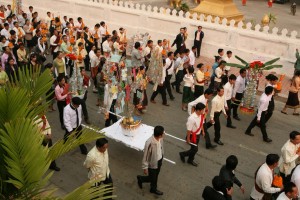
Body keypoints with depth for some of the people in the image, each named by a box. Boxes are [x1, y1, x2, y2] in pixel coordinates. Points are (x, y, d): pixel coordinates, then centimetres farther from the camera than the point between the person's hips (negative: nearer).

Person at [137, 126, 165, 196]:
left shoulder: (160, 139, -16)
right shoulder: (149, 143, -38)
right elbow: (145, 156, -24)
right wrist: (145, 167, -14)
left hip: (159, 161, 7)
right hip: (152, 164, -6)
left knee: (155, 177, 26)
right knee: (152, 178, 16)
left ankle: (153, 189, 51)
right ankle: (140, 178, 45)